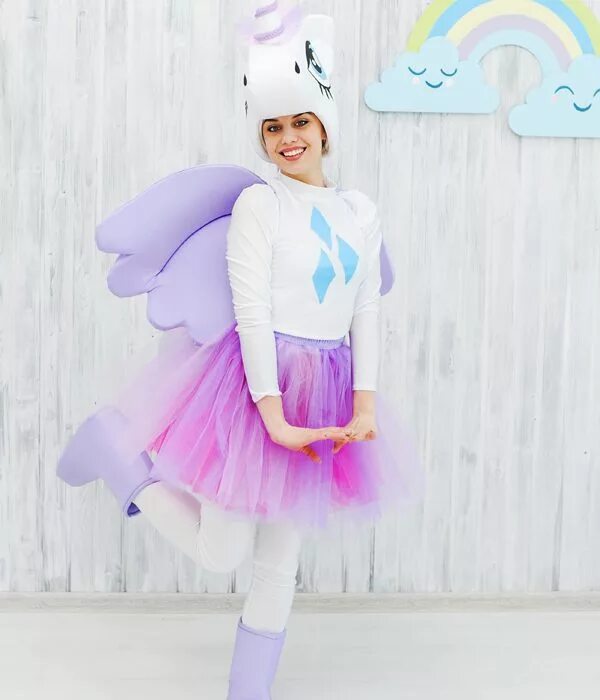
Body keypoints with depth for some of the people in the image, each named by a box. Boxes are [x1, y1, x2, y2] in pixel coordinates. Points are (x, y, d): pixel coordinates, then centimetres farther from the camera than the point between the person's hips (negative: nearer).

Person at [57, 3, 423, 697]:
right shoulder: (258, 202, -9)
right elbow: (251, 313, -15)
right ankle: (114, 447, 20)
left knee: (280, 566, 11)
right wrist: (275, 417, -20)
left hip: (325, 395, 5)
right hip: (251, 382, -5)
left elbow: (367, 313, 4)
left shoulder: (361, 212, 6)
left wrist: (365, 405, -7)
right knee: (219, 555, 4)